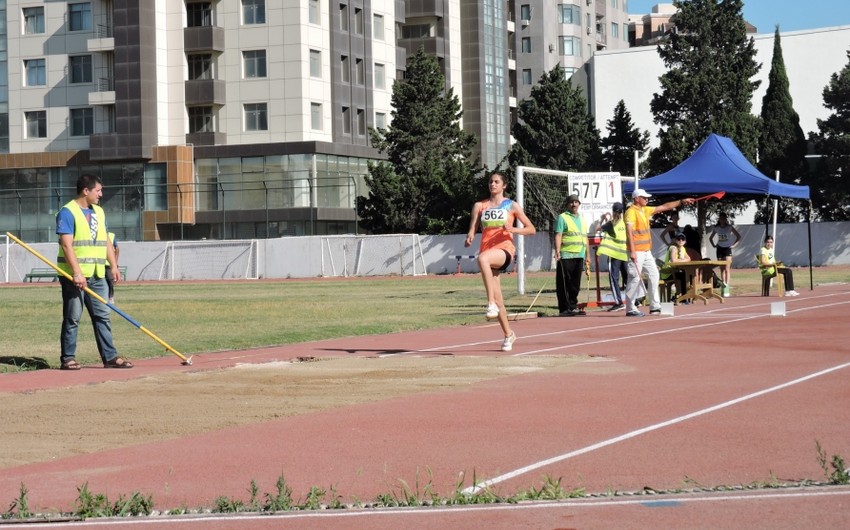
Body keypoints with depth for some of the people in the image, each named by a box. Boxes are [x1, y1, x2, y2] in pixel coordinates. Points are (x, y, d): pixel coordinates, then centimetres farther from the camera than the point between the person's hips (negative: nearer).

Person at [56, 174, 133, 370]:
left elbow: (106, 242, 20)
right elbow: (67, 245, -16)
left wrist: (114, 266, 10)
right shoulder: (68, 212, -9)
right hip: (74, 275, -7)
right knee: (72, 318, -2)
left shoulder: (99, 212, 15)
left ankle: (110, 356, 8)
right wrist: (77, 272, -23)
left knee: (103, 316, 5)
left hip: (97, 275, 7)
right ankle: (67, 359, 4)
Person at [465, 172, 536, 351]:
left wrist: (512, 229, -13)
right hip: (487, 251, 4)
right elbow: (473, 229, 7)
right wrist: (469, 237, -17)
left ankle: (491, 303, -39)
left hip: (505, 249, -4)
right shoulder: (480, 206, 13)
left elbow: (531, 229, 5)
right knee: (497, 298, 4)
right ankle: (508, 334, 22)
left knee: (483, 258, -39)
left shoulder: (512, 206, 6)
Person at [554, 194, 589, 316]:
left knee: (576, 283, 9)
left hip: (579, 256, 7)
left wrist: (587, 255, 22)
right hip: (566, 256, -7)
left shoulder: (581, 219, 21)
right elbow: (558, 235, -9)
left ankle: (573, 306, 16)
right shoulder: (562, 218, 0)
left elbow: (585, 238, 25)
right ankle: (564, 308, -5)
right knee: (565, 283, -6)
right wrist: (557, 251, -21)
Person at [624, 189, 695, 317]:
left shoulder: (645, 210, 15)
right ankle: (630, 309, -6)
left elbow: (664, 207, 23)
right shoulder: (631, 211, -11)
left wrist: (682, 202, 22)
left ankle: (655, 306, 14)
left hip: (647, 251, 9)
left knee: (654, 275, 9)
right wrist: (632, 251, -27)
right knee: (635, 278, -9)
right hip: (636, 252, -9)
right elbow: (629, 231, -20)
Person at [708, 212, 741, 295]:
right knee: (722, 269, 5)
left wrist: (734, 245, -7)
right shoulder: (716, 228, 6)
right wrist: (713, 245, 6)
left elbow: (738, 236, 1)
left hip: (727, 248, -3)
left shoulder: (730, 227, -3)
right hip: (720, 249, 3)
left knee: (727, 269, -11)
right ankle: (723, 287, 8)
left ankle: (727, 288, -14)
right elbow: (710, 238, 20)